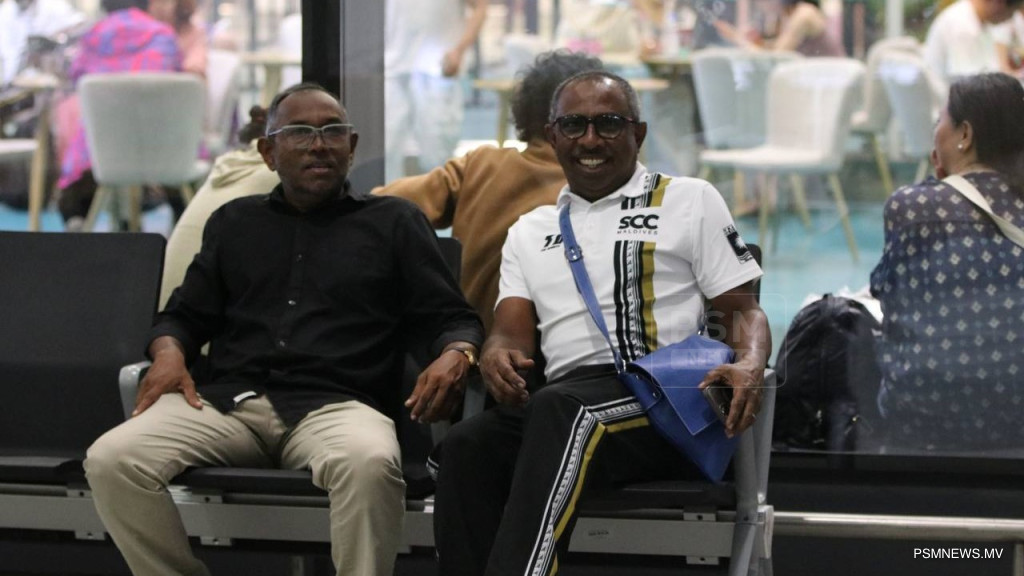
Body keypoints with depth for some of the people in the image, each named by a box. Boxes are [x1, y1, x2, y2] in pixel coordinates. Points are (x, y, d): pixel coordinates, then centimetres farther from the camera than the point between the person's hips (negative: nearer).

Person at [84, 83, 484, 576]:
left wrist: (455, 356, -9)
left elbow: (453, 318, 15)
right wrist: (169, 351, 3)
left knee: (370, 462, -41)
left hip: (335, 405, -2)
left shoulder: (394, 221, 20)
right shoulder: (234, 222, 27)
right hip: (228, 402, 3)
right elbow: (185, 314, 28)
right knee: (111, 460, -26)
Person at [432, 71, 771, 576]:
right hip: (565, 401, 4)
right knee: (466, 445, -30)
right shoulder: (529, 232, 26)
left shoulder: (690, 201, 15)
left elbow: (742, 310, 11)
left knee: (560, 409, -38)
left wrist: (750, 365, -13)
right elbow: (513, 331, 16)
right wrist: (496, 355, -10)